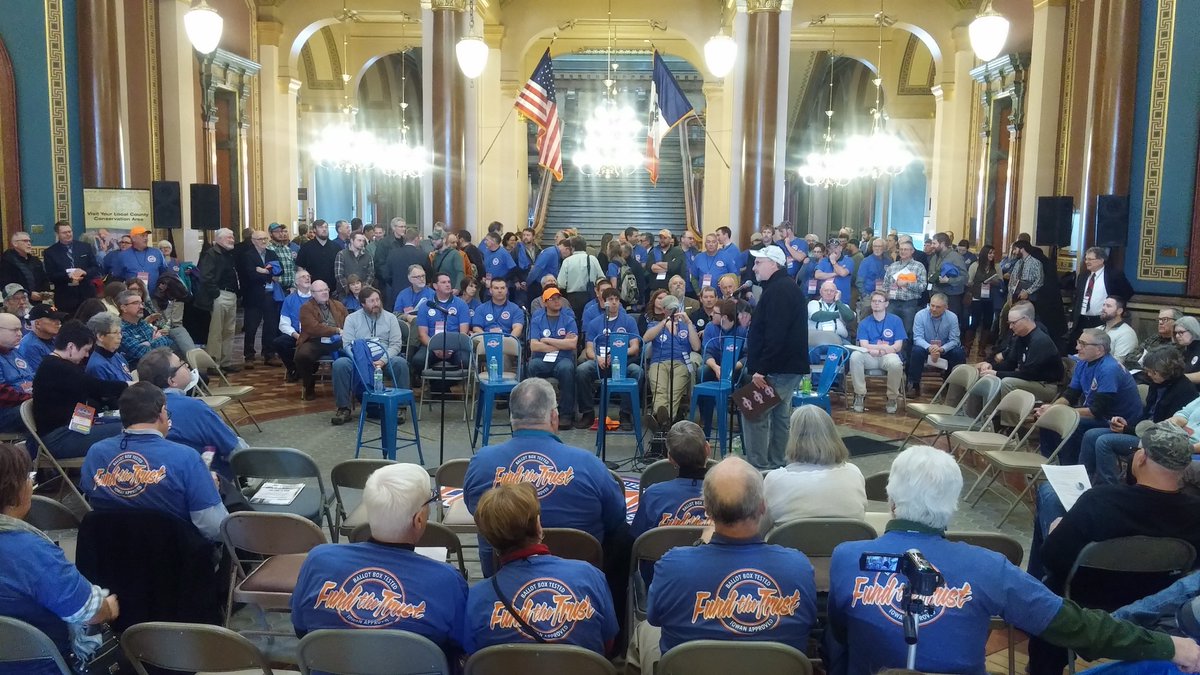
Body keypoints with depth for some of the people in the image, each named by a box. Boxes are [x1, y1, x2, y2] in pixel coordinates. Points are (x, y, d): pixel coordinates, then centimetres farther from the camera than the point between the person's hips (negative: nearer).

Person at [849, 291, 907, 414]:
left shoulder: (895, 320, 6)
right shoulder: (864, 323, 10)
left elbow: (898, 347, -1)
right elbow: (864, 345, -3)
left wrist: (876, 349, -12)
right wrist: (884, 346, -16)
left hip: (888, 356, -1)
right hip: (870, 358, 1)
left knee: (895, 362, -37)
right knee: (855, 355, -31)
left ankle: (892, 397, -12)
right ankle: (860, 395, -18)